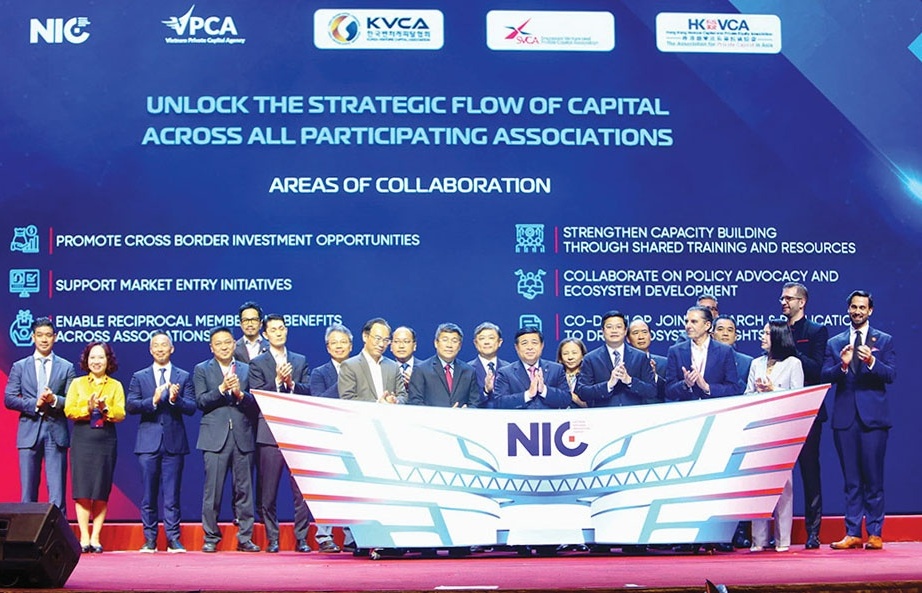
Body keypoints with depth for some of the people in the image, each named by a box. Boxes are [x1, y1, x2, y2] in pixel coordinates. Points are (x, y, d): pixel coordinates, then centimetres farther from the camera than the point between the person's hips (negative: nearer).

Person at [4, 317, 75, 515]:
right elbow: (8, 399, 3)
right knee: (28, 493, 3)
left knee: (57, 495, -3)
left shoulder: (66, 367, 9)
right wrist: (34, 404, -11)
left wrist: (54, 400, -16)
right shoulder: (19, 367, 11)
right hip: (29, 432, 1)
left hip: (56, 432, -1)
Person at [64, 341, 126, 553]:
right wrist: (88, 409, -15)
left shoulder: (115, 386, 11)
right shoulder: (77, 384, 12)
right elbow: (69, 410, 0)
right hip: (82, 440, 0)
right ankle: (84, 537, -3)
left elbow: (121, 414, 0)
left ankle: (96, 537, 3)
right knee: (82, 489, -5)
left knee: (102, 490, -1)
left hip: (106, 440, 0)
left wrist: (105, 409, -17)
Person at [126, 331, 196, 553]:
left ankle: (173, 539, 2)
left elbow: (192, 408, 0)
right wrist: (153, 400, -16)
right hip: (149, 442, 1)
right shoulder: (139, 377, 11)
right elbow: (130, 406, -1)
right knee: (149, 493, 2)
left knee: (172, 494, 0)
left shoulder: (183, 377, 9)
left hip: (174, 442, -1)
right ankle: (150, 539, 8)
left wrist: (176, 399, -18)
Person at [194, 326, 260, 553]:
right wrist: (221, 389, -13)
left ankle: (245, 538, 7)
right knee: (213, 489, -3)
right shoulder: (202, 370, 10)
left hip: (243, 437, 2)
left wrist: (240, 394, -11)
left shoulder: (246, 370, 14)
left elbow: (255, 404, 7)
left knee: (244, 489, 2)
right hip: (215, 438, -2)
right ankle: (211, 538, 5)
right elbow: (201, 402, -1)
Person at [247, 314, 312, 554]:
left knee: (301, 488, -2)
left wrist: (292, 383, -12)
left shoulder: (300, 361, 16)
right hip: (270, 433, -1)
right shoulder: (257, 363, 8)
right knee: (268, 490, 1)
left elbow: (308, 391, 5)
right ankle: (272, 538, 9)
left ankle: (301, 538, 4)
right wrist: (277, 381, -15)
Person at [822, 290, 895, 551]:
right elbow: (825, 377, 2)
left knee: (873, 478, -2)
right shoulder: (835, 343, 13)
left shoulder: (884, 340, 9)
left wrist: (871, 361, -21)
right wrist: (842, 365, -16)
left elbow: (891, 375, -4)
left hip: (873, 416, -2)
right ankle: (852, 533, 7)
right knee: (851, 480, 4)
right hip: (845, 417, 2)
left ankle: (875, 533, 4)